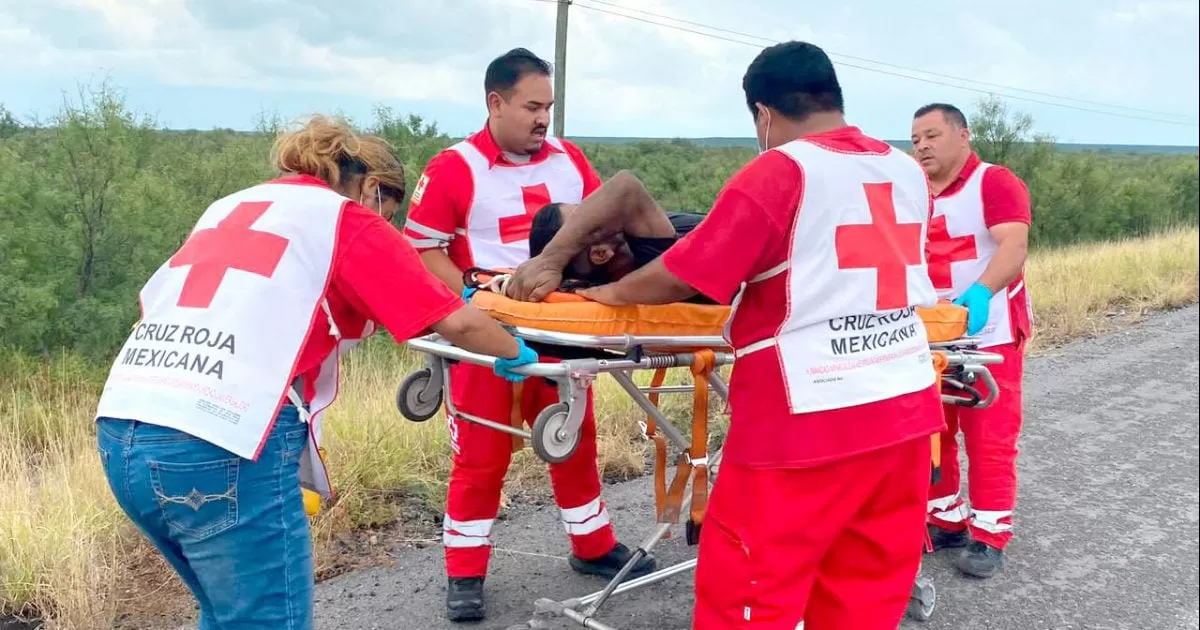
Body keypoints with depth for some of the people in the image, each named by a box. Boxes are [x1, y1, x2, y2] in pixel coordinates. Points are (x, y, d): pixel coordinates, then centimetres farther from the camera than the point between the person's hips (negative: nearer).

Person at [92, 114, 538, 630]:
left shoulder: (227, 208, 24)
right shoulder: (348, 220, 5)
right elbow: (457, 322, 3)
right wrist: (515, 354, 22)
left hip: (121, 434, 8)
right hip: (222, 445, -7)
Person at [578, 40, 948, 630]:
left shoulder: (779, 172, -9)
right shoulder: (908, 172, 10)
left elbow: (682, 277, -9)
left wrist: (611, 292, 8)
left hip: (808, 422, -7)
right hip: (906, 411, 7)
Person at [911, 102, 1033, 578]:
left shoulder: (995, 183, -7)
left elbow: (1014, 245, -22)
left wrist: (980, 292, -39)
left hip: (988, 335, -6)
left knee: (989, 440, 0)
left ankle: (989, 537, 10)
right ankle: (946, 523, 23)